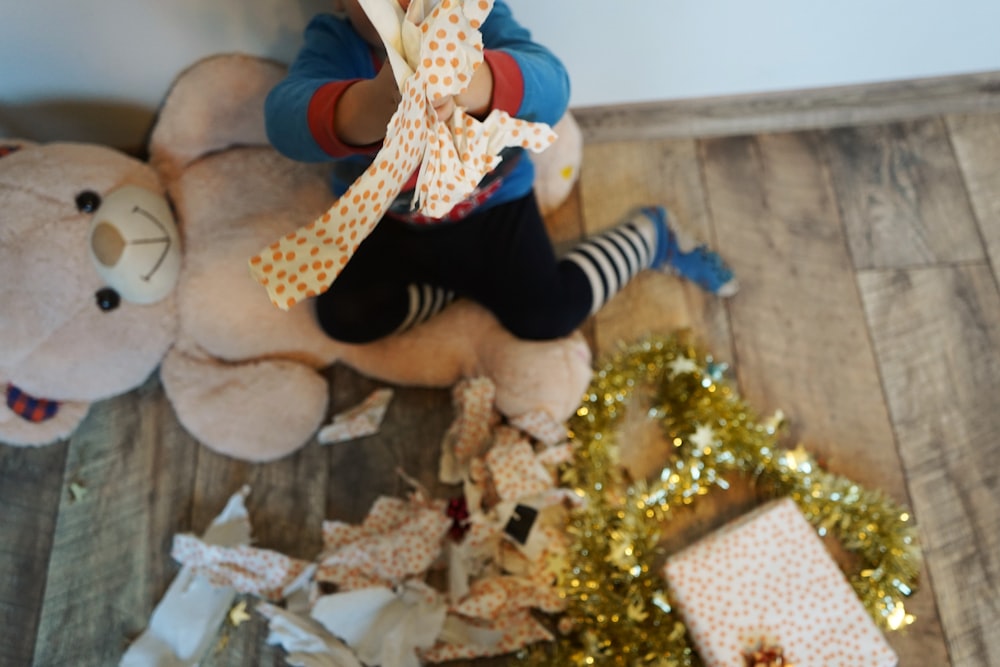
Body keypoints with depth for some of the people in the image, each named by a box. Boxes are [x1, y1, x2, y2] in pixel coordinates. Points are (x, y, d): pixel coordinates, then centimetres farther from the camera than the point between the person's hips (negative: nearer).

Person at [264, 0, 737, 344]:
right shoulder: (334, 40, -21)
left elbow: (549, 87, -42)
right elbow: (287, 118, -44)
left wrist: (473, 84, -67)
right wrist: (374, 105, -67)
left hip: (491, 205, -1)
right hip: (380, 220, 2)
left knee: (546, 318, -13)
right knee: (343, 317, -17)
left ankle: (648, 236, 14)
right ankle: (477, 281, 6)